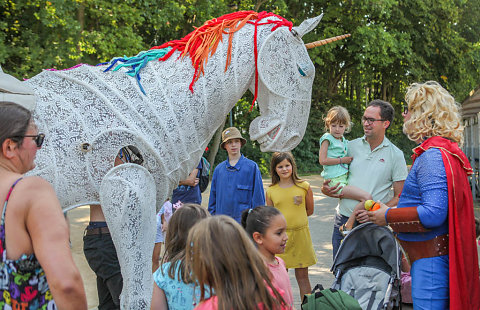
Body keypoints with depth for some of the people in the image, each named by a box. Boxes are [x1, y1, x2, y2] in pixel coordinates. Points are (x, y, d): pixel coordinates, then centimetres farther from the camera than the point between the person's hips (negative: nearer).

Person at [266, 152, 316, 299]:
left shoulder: (304, 186, 0)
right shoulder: (271, 191, 2)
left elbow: (309, 211, 9)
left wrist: (294, 217, 6)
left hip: (300, 235, 0)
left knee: (302, 277, 8)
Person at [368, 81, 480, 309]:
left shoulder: (433, 155, -18)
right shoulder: (445, 150, 16)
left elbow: (433, 214, -26)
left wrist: (388, 216, -14)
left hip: (431, 261, -11)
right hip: (430, 256, 11)